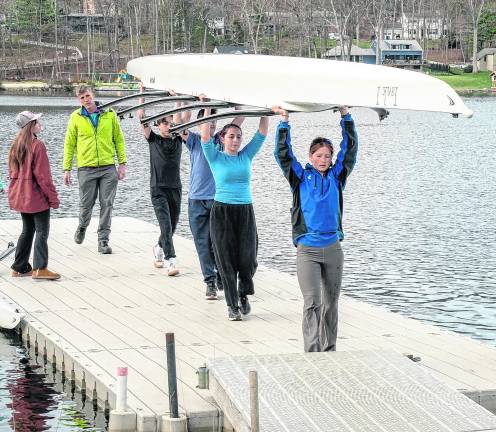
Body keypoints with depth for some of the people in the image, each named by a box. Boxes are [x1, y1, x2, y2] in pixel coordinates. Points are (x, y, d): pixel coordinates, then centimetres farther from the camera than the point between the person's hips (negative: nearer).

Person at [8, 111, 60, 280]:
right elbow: (43, 175, -17)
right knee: (42, 231, -3)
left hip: (20, 196, 8)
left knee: (27, 231, 17)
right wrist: (53, 197, -12)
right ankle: (40, 268, -7)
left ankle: (20, 267, 19)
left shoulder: (16, 145, 9)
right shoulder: (37, 145, -16)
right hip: (37, 196, -8)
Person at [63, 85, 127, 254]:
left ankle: (103, 240, 6)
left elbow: (119, 140, 9)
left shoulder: (109, 114, 4)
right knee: (86, 204, 4)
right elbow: (69, 144, 6)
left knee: (107, 204, -1)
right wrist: (67, 169, 1)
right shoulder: (75, 118, 2)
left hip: (108, 168, 1)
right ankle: (82, 227, 35)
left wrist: (122, 163, 2)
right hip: (86, 168, -1)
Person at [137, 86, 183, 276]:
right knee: (166, 226, -14)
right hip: (158, 189, -3)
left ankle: (159, 248, 40)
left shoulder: (178, 140, 7)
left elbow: (179, 118, -3)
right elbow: (141, 116, -5)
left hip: (175, 188, 3)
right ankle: (171, 261, -17)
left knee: (172, 227, 13)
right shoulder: (154, 140, 2)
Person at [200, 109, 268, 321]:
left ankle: (243, 295, 23)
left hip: (245, 212, 2)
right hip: (222, 212, -2)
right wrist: (207, 110, -13)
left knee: (247, 259, -4)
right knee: (227, 260, -1)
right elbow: (205, 136, -12)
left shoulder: (246, 156, 10)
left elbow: (262, 133, 6)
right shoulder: (216, 158, 2)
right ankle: (232, 305, 10)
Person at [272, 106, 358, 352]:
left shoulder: (337, 176, 9)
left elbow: (350, 149, 6)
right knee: (312, 302, -12)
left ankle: (329, 352, 20)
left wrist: (345, 116, 2)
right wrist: (284, 121, -9)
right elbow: (283, 153, -3)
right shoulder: (301, 177, 4)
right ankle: (311, 353, -17)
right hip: (307, 250, -3)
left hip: (333, 248, 3)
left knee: (331, 303, 10)